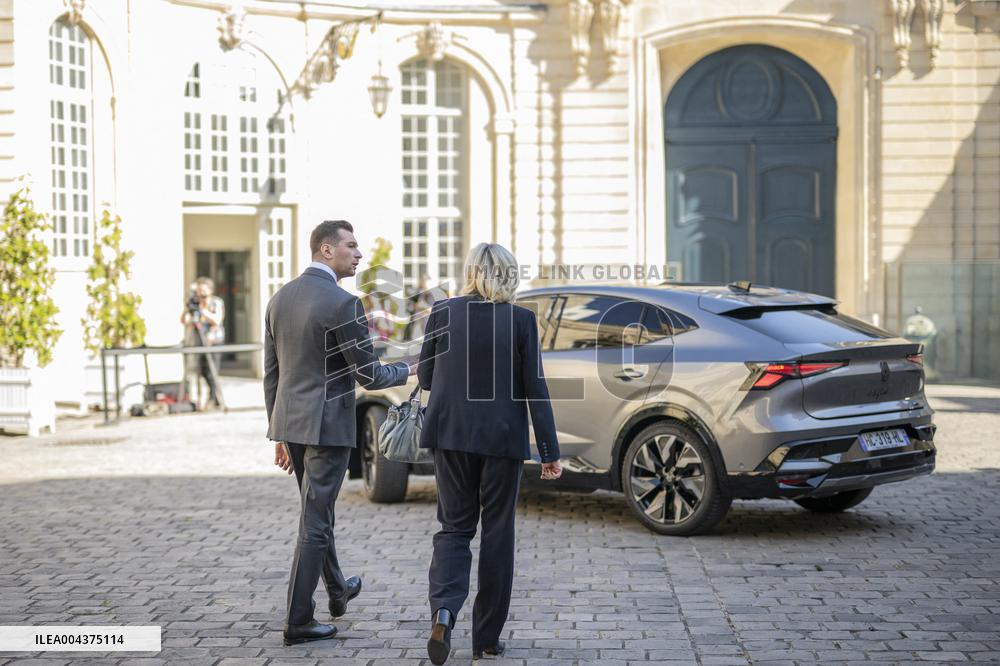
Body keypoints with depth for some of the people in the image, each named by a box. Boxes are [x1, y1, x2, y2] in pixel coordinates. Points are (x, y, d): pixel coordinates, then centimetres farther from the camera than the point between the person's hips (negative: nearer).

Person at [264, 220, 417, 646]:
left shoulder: (280, 299, 6)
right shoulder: (343, 304, -17)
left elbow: (271, 373, 11)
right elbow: (370, 376, -13)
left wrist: (279, 433, 17)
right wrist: (408, 370, 7)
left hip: (289, 423, 8)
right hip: (327, 425, -8)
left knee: (318, 511, 23)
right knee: (314, 522, 0)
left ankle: (337, 590, 42)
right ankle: (298, 621, 5)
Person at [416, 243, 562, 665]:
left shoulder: (442, 313, -2)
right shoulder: (521, 320, -6)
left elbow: (425, 378, 5)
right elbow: (534, 388, -5)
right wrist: (549, 451, -1)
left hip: (451, 435, 1)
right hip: (502, 439, -1)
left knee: (454, 526, 10)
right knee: (497, 533, 9)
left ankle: (443, 610, -16)